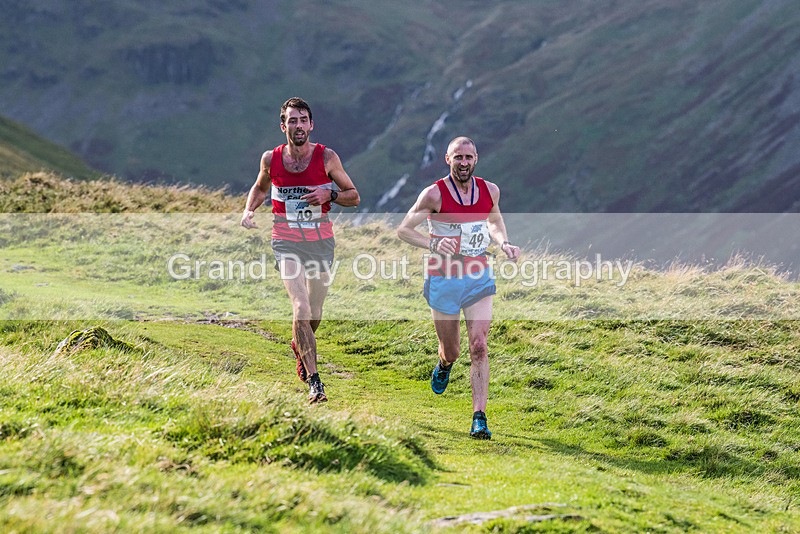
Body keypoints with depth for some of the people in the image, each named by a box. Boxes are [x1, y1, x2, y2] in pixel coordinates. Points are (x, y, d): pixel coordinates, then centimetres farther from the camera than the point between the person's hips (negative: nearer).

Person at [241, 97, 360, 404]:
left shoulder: (326, 157, -5)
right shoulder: (271, 159, -1)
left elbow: (354, 196, 3)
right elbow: (260, 188, 20)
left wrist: (330, 195, -16)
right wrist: (248, 210, 2)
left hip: (321, 242, 1)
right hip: (287, 243, -1)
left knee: (313, 316, 11)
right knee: (301, 309, -18)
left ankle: (299, 346, 48)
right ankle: (314, 381, -14)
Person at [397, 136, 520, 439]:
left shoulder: (490, 191, 1)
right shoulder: (435, 194, -12)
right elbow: (403, 230, -8)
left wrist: (504, 243, 2)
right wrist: (432, 245, -25)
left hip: (479, 280, 2)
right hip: (444, 281, -2)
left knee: (479, 347, -13)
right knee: (452, 351, 10)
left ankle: (479, 418, -14)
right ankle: (444, 365, 50)